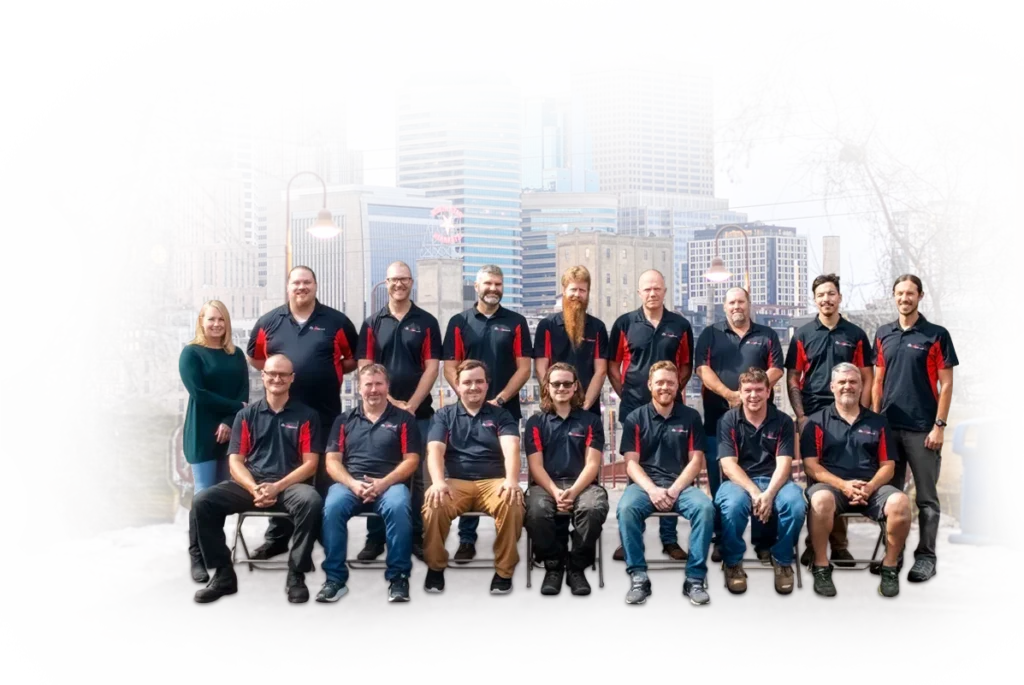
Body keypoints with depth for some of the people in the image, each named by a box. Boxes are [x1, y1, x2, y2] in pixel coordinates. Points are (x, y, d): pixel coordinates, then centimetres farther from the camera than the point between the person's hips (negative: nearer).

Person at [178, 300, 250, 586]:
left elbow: (244, 391, 1)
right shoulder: (191, 353, -1)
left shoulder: (236, 355, 11)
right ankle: (196, 557, -6)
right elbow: (198, 393, -12)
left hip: (230, 431, 4)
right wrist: (236, 406, -11)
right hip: (202, 433, -4)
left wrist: (229, 421, -14)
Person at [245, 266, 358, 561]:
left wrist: (333, 371, -2)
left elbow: (355, 358, 7)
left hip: (325, 413, -2)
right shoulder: (268, 322, 6)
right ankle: (278, 536, 17)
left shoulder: (336, 321, 1)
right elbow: (254, 358, 15)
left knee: (325, 476, 6)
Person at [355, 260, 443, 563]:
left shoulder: (426, 322, 4)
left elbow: (432, 367, -2)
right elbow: (364, 368, 1)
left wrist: (411, 405, -11)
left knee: (417, 476, 3)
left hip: (418, 412, -1)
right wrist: (390, 401, -10)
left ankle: (416, 536, 11)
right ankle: (375, 538, 10)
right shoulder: (373, 323, 7)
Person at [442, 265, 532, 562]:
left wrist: (499, 399, -10)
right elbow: (449, 368, 2)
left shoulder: (516, 322, 5)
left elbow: (524, 369, 0)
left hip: (507, 411, 0)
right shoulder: (459, 322, 6)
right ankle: (467, 539, 8)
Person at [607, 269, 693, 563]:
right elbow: (612, 364, 5)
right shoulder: (624, 324, 2)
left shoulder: (681, 325, 5)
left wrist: (675, 390, 0)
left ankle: (670, 538, 12)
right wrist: (623, 394, -2)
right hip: (634, 408, -1)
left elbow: (686, 365, 11)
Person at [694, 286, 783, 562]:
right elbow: (703, 368, -2)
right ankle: (721, 538, 5)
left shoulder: (766, 335, 13)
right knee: (720, 479, 0)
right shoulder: (711, 334, 9)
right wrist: (729, 394, -15)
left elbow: (776, 369, 3)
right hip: (718, 416, -1)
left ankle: (763, 537, 8)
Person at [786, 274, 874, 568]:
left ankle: (839, 545, 11)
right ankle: (813, 544, 10)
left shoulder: (855, 334, 6)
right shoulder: (803, 335, 5)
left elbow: (867, 377, 7)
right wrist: (800, 415, -5)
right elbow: (792, 378, 4)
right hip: (812, 416, 0)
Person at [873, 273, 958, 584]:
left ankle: (927, 555, 8)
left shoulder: (937, 335, -2)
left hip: (922, 428, -4)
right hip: (888, 427, 4)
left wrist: (939, 425, -11)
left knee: (926, 497, 1)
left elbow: (945, 385, -4)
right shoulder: (883, 334, 10)